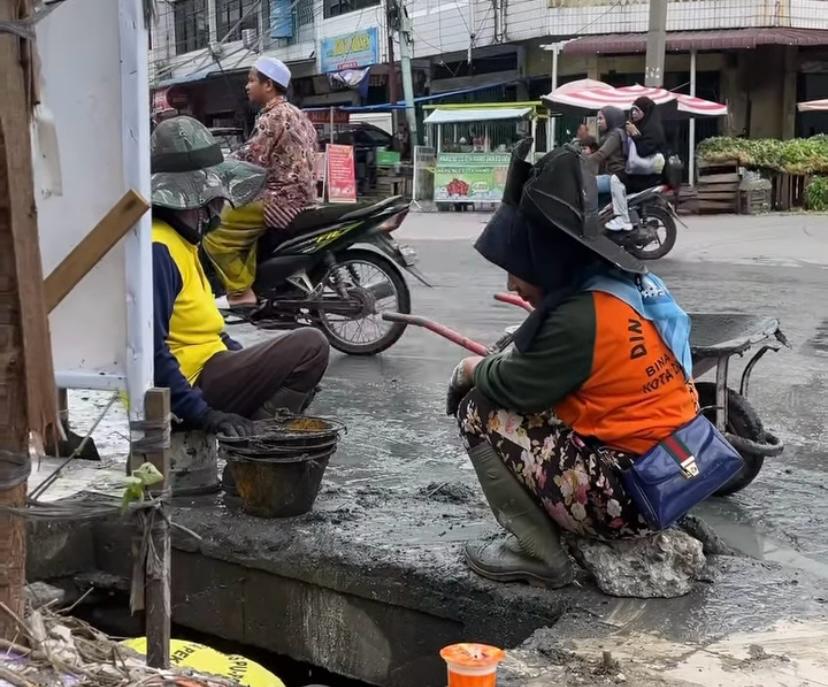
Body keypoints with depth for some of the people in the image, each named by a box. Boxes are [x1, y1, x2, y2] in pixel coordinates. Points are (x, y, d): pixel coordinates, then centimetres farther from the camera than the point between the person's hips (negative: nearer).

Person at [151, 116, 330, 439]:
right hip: (194, 382, -11)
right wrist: (202, 413, -27)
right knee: (311, 346, -16)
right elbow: (150, 349, -27)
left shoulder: (181, 241, 13)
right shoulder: (158, 249, -20)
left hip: (206, 366, 11)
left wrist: (253, 364, 15)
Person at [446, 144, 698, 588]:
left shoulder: (578, 318, -23)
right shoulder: (627, 283, 5)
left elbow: (513, 386, -11)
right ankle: (543, 532, 16)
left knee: (481, 410, -5)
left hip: (629, 494, -9)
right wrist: (495, 365, 6)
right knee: (530, 402, 19)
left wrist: (474, 370, 9)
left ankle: (539, 555, 0)